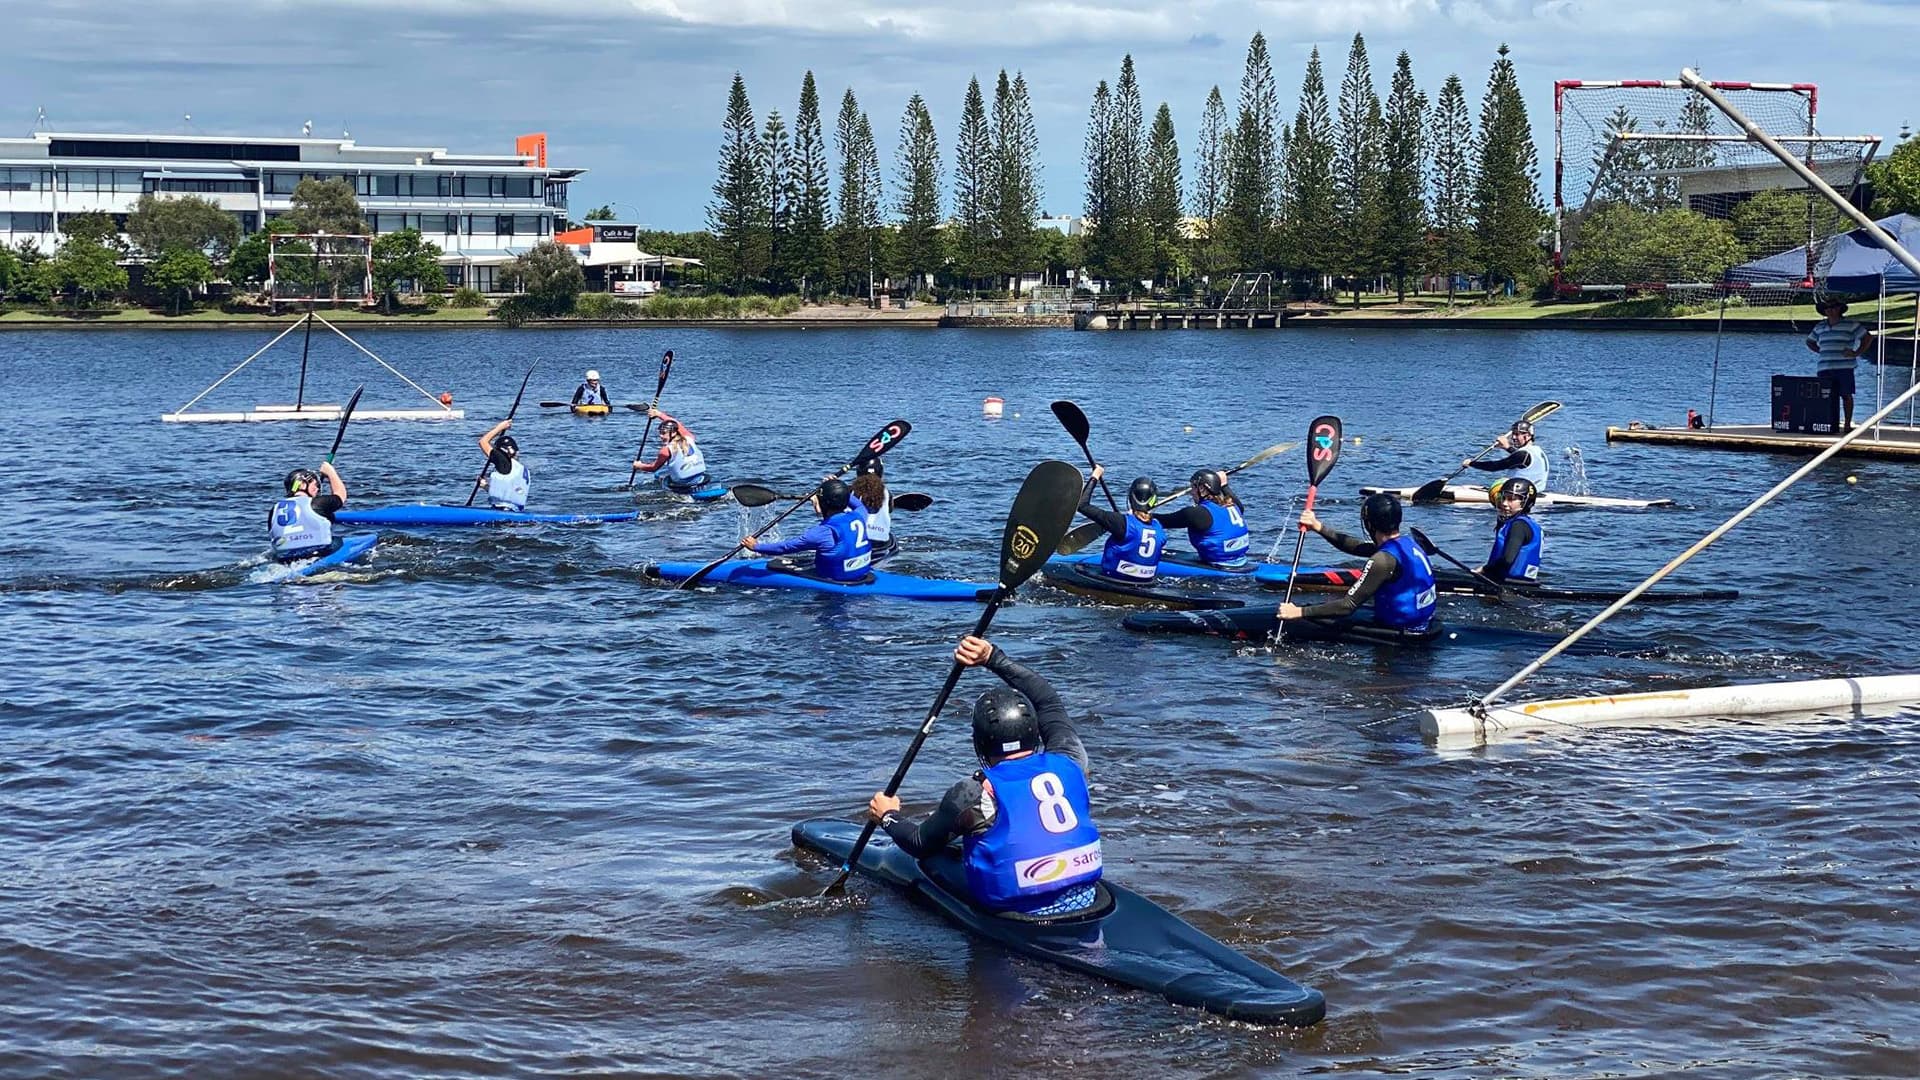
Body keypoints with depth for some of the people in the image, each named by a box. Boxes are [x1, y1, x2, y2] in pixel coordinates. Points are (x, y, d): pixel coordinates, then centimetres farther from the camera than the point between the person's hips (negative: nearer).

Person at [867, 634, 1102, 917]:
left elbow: (922, 845, 1)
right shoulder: (1068, 764, -4)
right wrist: (994, 657, 19)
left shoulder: (973, 795, -15)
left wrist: (888, 817, 21)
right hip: (1086, 902, 5)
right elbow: (1050, 701, 15)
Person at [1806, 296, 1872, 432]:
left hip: (1844, 367, -4)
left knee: (1846, 395, -2)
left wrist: (1857, 353, -3)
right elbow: (1810, 342, 29)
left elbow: (1868, 337, 4)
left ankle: (1848, 424, 3)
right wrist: (1821, 352, 13)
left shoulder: (1850, 325, 2)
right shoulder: (1820, 327, 15)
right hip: (1824, 368, 4)